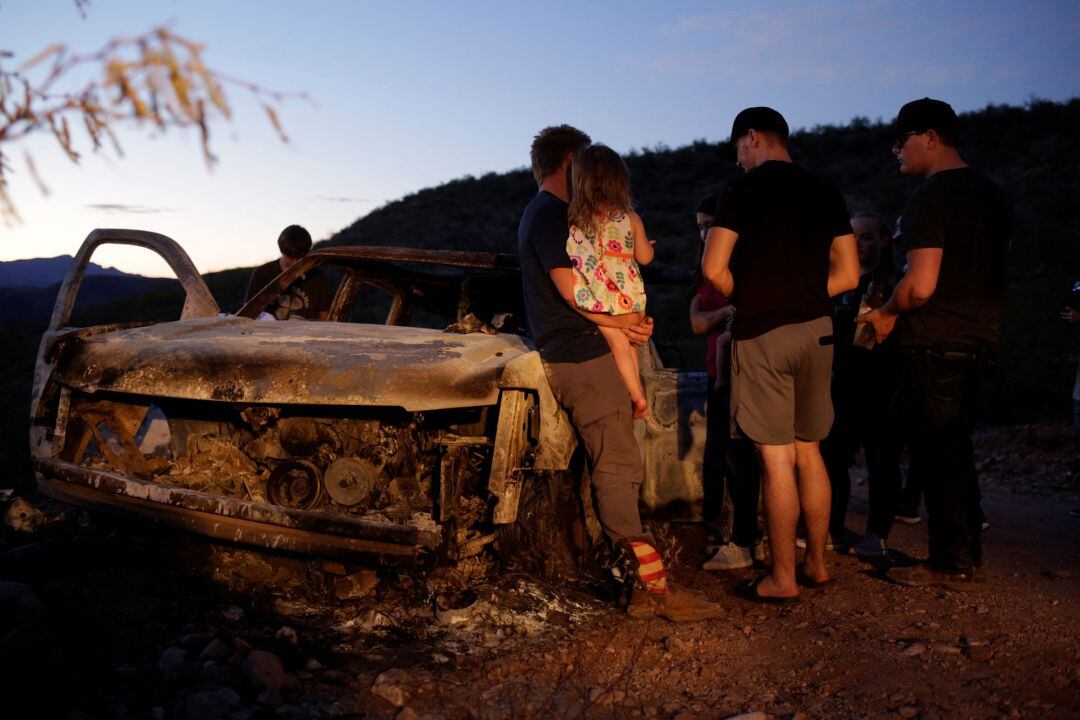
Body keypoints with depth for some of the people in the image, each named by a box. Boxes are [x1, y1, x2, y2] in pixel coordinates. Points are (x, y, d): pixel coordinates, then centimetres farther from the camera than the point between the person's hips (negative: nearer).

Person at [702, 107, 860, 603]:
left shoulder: (742, 191, -5)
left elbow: (714, 270, -12)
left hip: (762, 335, -6)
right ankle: (817, 563, 25)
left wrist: (746, 299, 5)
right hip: (817, 329, 6)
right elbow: (848, 274, 10)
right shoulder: (826, 194, 10)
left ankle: (783, 578, 7)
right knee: (808, 452, 15)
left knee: (776, 459, -1)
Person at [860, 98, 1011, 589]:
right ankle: (966, 557, 24)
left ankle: (949, 566, 8)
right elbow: (995, 268, 20)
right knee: (955, 448, 16)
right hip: (980, 340, 9)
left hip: (934, 343, -9)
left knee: (934, 452, 0)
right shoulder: (993, 195, 13)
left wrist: (887, 315, -5)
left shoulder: (928, 199, -15)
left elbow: (920, 285, -22)